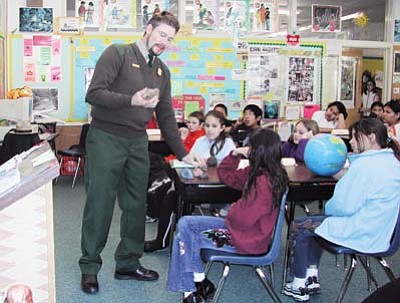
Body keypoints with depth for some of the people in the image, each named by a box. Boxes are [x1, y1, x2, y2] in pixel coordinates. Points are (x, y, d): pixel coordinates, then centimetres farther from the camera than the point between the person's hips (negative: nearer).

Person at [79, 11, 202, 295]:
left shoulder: (162, 71, 14)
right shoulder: (118, 53, -5)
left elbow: (166, 116, 16)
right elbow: (94, 93, -15)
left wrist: (183, 154, 11)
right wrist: (132, 100, -27)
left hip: (138, 142, 6)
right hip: (106, 137, -6)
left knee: (136, 205, 8)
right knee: (100, 204, -1)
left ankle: (128, 263, 23)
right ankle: (89, 268, 13)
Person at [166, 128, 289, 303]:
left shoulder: (264, 181, -27)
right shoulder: (256, 173, 3)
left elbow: (244, 218, -27)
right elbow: (225, 175, 16)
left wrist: (232, 210, -5)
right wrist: (234, 154, 1)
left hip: (247, 239, -10)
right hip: (239, 227, 10)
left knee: (184, 239, -4)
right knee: (185, 223, 5)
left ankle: (200, 282, 14)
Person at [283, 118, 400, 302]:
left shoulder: (365, 164, -24)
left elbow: (344, 206, -24)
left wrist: (327, 207, -4)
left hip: (362, 235, -9)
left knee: (298, 227, 7)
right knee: (315, 222, 24)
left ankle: (300, 285, 19)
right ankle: (312, 277, 23)